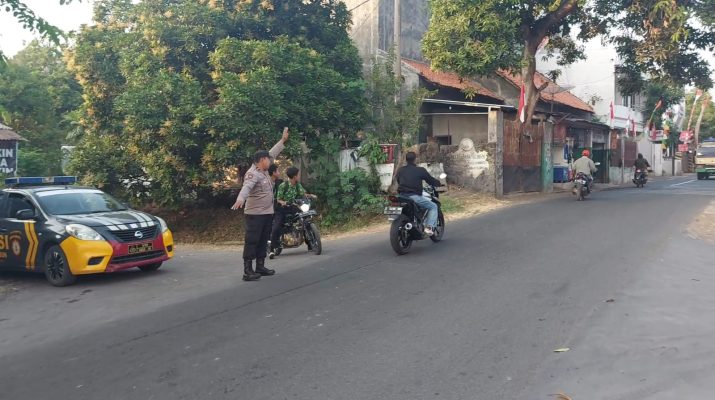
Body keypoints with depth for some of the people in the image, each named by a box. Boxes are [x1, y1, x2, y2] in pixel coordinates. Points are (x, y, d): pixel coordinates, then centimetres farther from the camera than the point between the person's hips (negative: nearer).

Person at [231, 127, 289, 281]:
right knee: (252, 241, -9)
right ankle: (248, 271, -9)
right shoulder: (253, 174, -18)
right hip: (255, 214, -10)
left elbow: (272, 154, 23)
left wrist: (283, 140, 27)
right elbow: (246, 187, -36)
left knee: (263, 241, 13)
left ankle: (260, 267, 21)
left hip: (267, 213, 10)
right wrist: (240, 199, -55)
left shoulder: (264, 170, 11)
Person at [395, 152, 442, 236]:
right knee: (433, 206, 8)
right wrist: (439, 183, 26)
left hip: (402, 196, 6)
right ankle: (429, 227, -9)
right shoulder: (420, 170, -1)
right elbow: (430, 180, 7)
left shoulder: (401, 170, 12)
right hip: (414, 196, -6)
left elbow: (396, 181, 22)